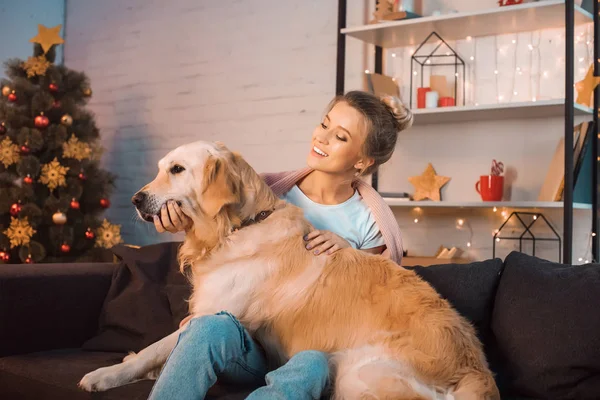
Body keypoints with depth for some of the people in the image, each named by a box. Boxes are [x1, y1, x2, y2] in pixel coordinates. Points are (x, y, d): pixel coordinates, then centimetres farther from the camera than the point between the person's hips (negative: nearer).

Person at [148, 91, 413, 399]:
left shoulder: (370, 223, 0)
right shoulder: (270, 190, 3)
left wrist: (348, 253, -11)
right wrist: (186, 220, -10)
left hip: (315, 348, -1)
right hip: (253, 341, 2)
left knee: (310, 366, -39)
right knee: (212, 327, -34)